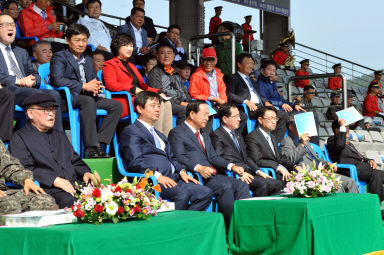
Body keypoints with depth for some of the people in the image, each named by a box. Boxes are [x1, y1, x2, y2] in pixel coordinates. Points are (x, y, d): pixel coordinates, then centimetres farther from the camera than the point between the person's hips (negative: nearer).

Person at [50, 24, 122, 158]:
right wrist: (84, 86, -18)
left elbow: (94, 80, 23)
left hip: (87, 97, 7)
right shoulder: (60, 57, 1)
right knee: (88, 101, -38)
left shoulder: (88, 60, 25)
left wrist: (96, 86, -5)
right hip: (67, 97, -7)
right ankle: (91, 149, -41)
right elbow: (57, 80, -16)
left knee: (116, 105, -12)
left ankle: (99, 143, -20)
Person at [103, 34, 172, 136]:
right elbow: (111, 85, -10)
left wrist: (158, 92, 7)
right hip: (124, 102, -8)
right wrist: (134, 89, -21)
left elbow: (142, 86, 27)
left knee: (166, 104, -17)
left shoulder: (132, 66, 34)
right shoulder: (109, 64, 7)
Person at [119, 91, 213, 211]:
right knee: (182, 194, -34)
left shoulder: (160, 135, 34)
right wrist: (157, 175, -21)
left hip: (172, 178, 8)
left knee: (206, 193, -12)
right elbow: (135, 162, -9)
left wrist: (181, 171, 5)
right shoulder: (130, 131, 5)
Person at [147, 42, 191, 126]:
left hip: (182, 104, 7)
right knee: (185, 110, -34)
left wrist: (188, 102, 4)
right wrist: (179, 103, -12)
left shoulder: (175, 74, 29)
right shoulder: (155, 72, 6)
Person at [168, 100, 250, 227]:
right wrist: (198, 168, -26)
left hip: (214, 174, 8)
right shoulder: (177, 133, 2)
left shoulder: (205, 136, 30)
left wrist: (232, 166, 4)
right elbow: (179, 157, -11)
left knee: (242, 186, -13)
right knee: (225, 186, -29)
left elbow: (213, 156, 22)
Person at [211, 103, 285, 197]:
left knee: (279, 184, -10)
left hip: (248, 172, 8)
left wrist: (258, 171, 5)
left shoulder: (238, 135, 28)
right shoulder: (217, 135, -1)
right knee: (262, 184, -30)